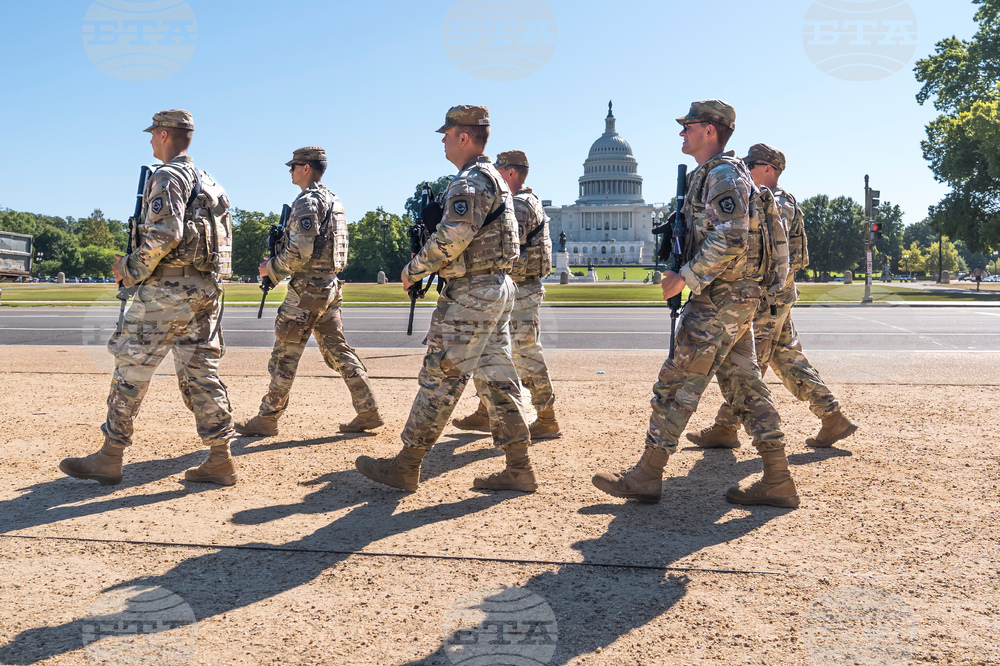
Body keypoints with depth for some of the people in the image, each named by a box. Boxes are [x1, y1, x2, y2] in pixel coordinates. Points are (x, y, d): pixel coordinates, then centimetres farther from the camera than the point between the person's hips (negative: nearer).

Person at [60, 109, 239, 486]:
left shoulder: (168, 177, -8)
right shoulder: (207, 181, 19)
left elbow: (164, 234, -21)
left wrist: (131, 269, -9)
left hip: (166, 289, -8)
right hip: (205, 289, 8)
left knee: (132, 368, 2)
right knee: (199, 373, 7)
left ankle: (110, 458, 9)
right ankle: (220, 461, 5)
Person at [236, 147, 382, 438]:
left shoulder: (307, 200, -13)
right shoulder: (334, 201, 17)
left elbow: (300, 250, -22)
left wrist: (271, 268, -7)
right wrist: (280, 264, 20)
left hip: (307, 288, -9)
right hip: (330, 286, 9)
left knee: (285, 355, -1)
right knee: (338, 350, 10)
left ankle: (267, 419, 8)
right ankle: (368, 412, 9)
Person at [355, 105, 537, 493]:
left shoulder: (470, 182, -13)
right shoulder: (494, 178, 19)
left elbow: (451, 238, -23)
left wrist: (413, 270, -9)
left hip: (471, 293, -10)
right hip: (498, 288, 10)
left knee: (440, 378, -4)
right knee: (496, 379, 9)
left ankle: (405, 467, 4)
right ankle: (518, 469, 11)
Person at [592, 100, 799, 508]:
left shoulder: (723, 174, -13)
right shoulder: (711, 175, 20)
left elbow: (730, 240, -24)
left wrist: (685, 277, -20)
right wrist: (688, 275, 17)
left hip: (720, 300, -10)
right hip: (735, 299, 10)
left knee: (677, 382, -6)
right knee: (743, 384, 9)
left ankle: (647, 476, 2)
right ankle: (777, 481, 12)